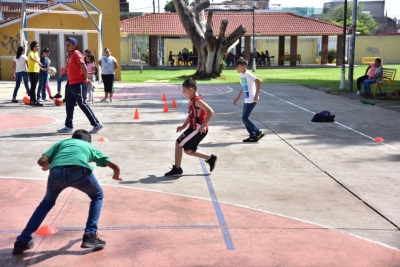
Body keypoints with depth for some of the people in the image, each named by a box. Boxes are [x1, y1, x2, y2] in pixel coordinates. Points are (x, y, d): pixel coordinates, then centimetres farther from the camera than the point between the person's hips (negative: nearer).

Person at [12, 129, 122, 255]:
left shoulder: (62, 142, 38)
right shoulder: (90, 147, 37)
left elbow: (41, 161, 22)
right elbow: (115, 166, 33)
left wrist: (47, 166, 47)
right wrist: (116, 176, 57)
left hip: (57, 171, 2)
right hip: (80, 171, -2)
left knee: (47, 202, 31)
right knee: (97, 196, 29)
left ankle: (22, 241, 31)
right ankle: (90, 236, 16)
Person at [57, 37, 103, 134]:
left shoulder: (77, 54, -12)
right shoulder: (71, 55, 18)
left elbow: (84, 68, -20)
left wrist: (86, 79, -11)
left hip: (79, 84, -10)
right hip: (72, 84, 10)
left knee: (82, 104, -10)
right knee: (69, 105, 13)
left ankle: (96, 124, -8)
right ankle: (68, 126, 21)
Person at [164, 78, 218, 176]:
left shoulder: (197, 101, -19)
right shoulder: (192, 101, 12)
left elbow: (210, 112, -28)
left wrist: (203, 126, -28)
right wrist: (184, 125, 16)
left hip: (198, 129, -10)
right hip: (194, 128, 10)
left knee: (178, 144, -4)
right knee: (188, 150, 18)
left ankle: (177, 169, 7)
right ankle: (210, 158, 23)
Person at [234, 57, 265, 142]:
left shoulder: (248, 74, -16)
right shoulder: (242, 75, 12)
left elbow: (259, 81, -26)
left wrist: (256, 95, -26)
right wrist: (237, 98, 28)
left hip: (251, 100, -9)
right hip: (247, 100, 9)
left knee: (244, 118, -9)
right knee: (245, 118, 9)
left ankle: (259, 132, -1)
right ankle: (253, 136, 15)